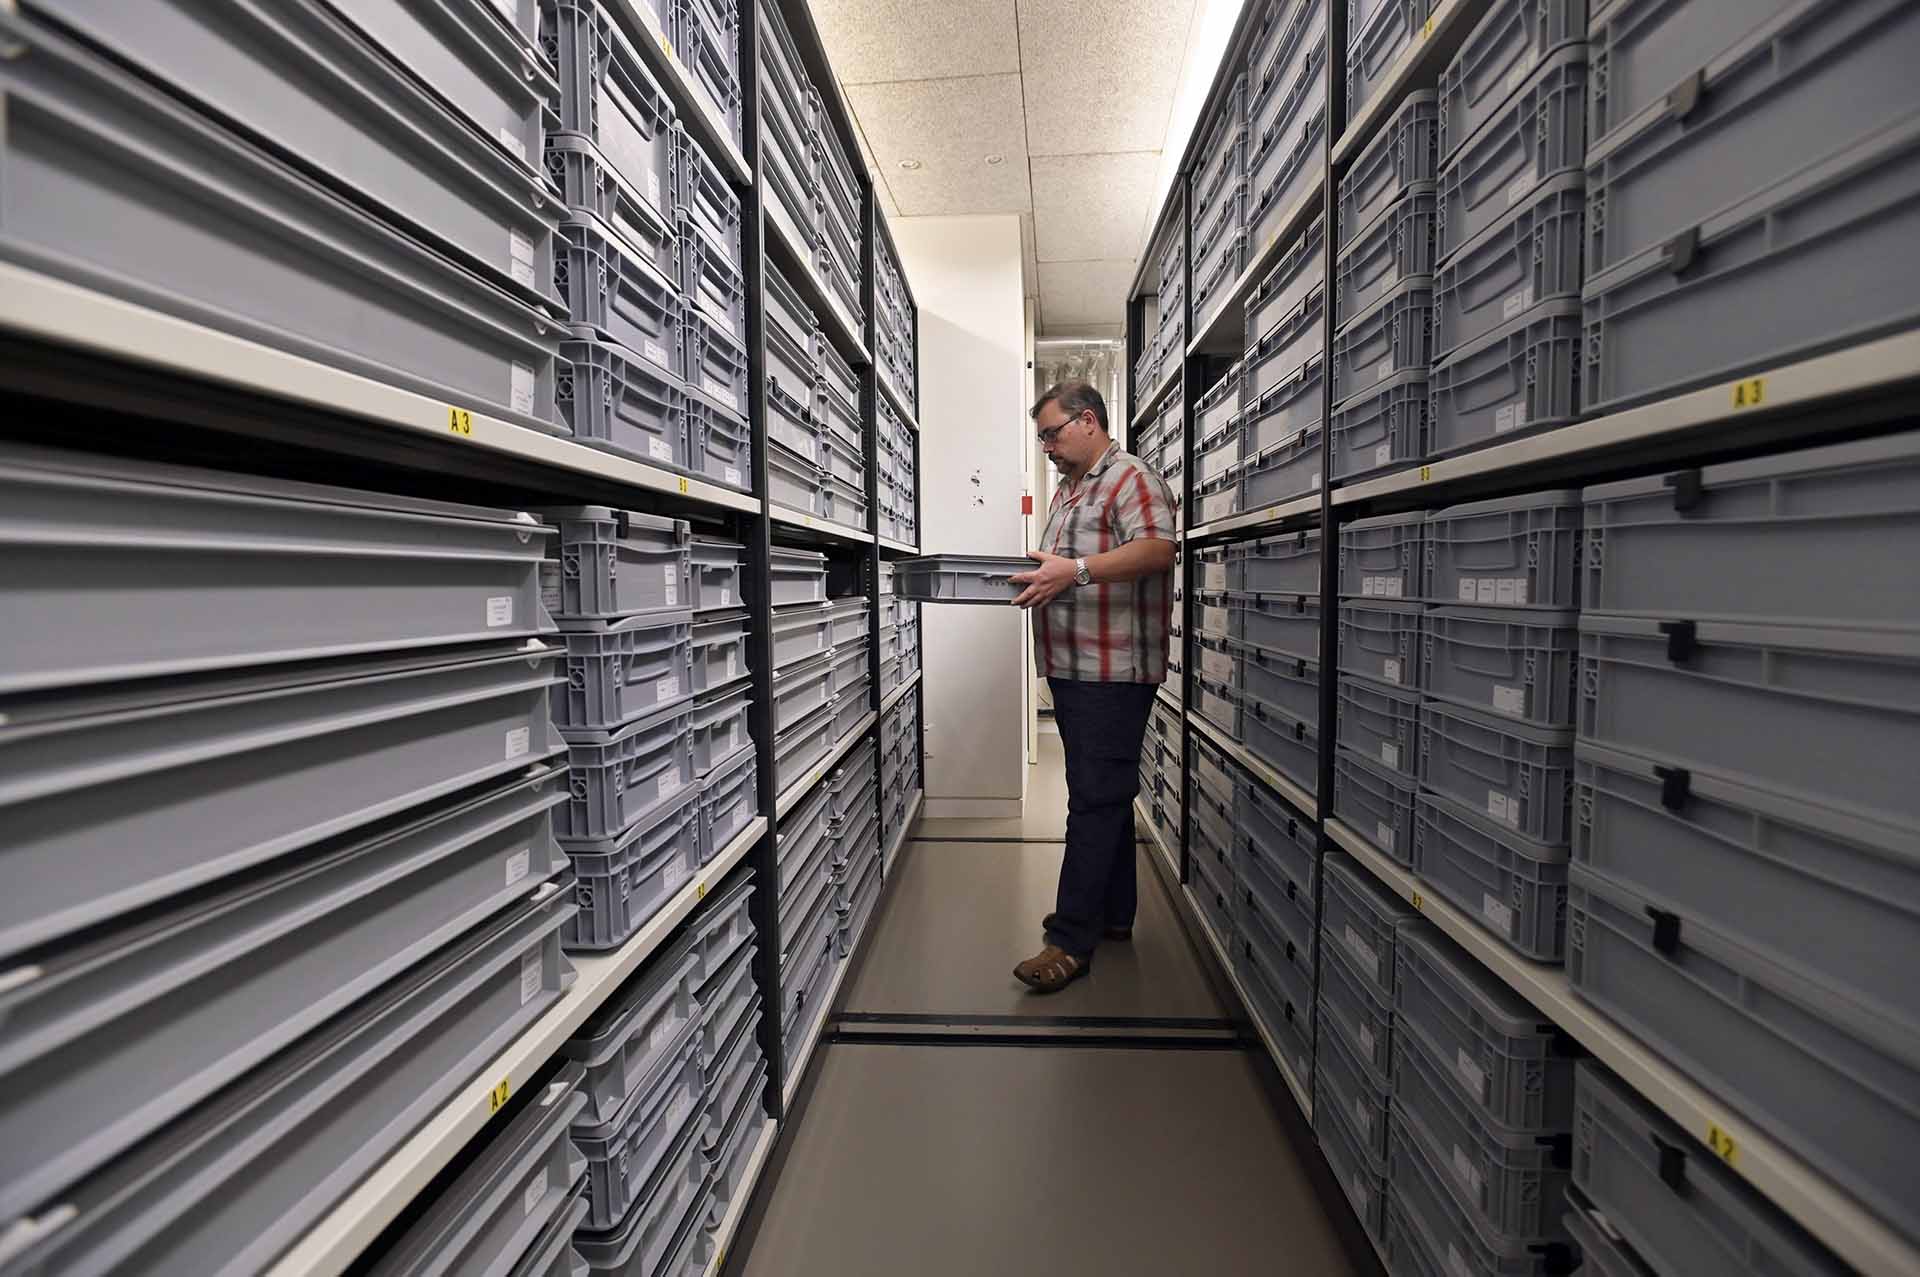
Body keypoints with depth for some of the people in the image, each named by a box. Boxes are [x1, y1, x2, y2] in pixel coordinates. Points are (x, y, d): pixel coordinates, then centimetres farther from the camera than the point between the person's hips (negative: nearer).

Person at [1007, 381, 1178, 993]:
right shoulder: (1068, 489, 22)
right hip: (1072, 666, 10)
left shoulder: (1131, 478, -8)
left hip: (1114, 672, -10)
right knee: (1105, 793, 16)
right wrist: (1042, 577, 8)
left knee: (1095, 798, -7)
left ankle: (1073, 941, 0)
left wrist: (1076, 570, -31)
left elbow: (1157, 550, -23)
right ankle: (1112, 913, 29)